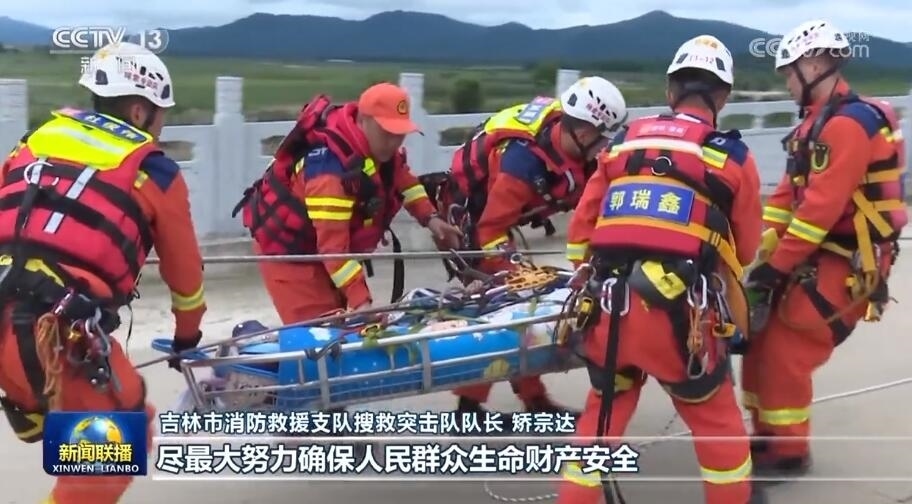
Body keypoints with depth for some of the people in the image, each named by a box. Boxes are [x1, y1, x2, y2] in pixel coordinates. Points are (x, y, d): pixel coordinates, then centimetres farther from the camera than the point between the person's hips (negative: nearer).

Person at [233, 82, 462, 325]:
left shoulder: (380, 145, -8)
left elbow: (401, 175, 16)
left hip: (324, 245, 9)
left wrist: (429, 216, 4)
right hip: (287, 245, -9)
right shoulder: (331, 168, -36)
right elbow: (332, 246, -39)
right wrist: (361, 300, -43)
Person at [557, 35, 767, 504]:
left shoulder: (623, 143, 15)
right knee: (715, 416, 18)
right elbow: (744, 250, 14)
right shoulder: (733, 156, 5)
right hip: (679, 311, -3)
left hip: (610, 306, 3)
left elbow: (581, 226, 19)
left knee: (603, 412, 23)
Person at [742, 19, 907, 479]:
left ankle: (788, 452, 10)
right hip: (819, 255, 9)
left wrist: (777, 266, -20)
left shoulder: (848, 124, -20)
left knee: (784, 353, -6)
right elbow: (789, 192, 10)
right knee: (761, 340, 10)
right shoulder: (818, 120, 13)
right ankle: (768, 436, 25)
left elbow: (822, 207, -25)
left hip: (848, 264, -9)